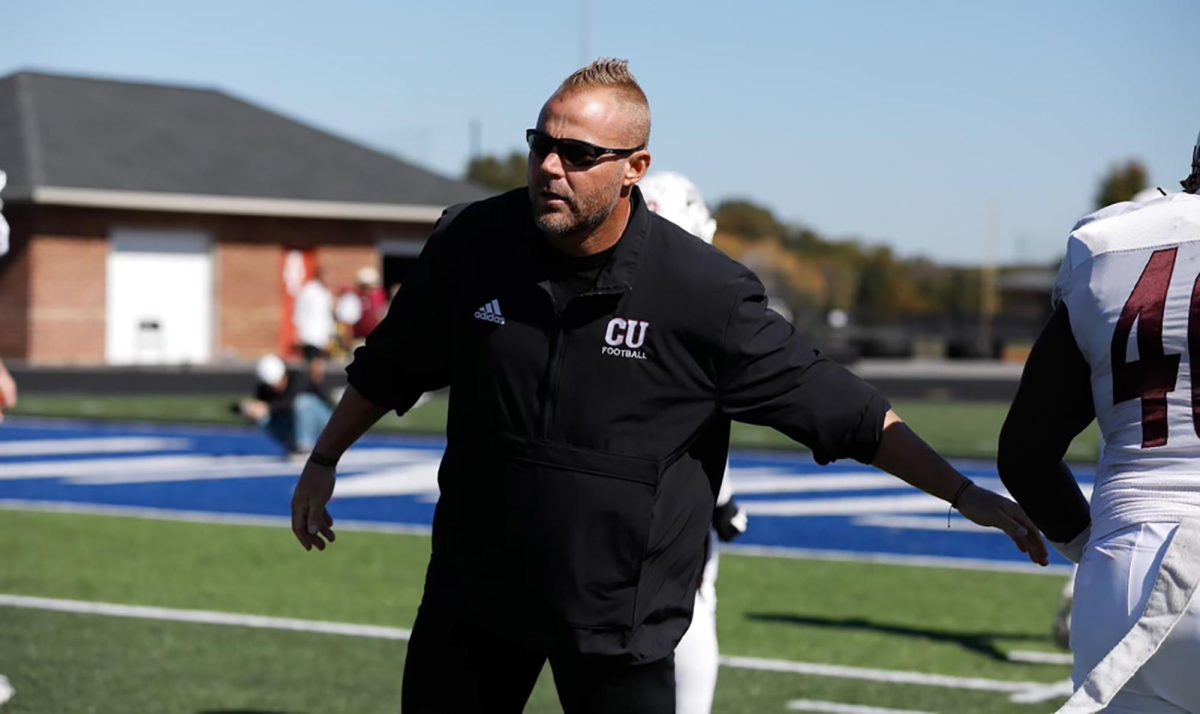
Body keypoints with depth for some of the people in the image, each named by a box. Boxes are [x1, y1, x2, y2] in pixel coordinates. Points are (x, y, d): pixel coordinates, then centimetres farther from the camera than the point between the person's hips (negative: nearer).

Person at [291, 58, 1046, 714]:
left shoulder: (702, 292, -17)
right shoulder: (471, 243, -8)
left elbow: (842, 409, -11)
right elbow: (393, 365, 11)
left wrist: (966, 495, -13)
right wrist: (325, 462, 19)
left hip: (622, 614, -3)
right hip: (475, 589, 3)